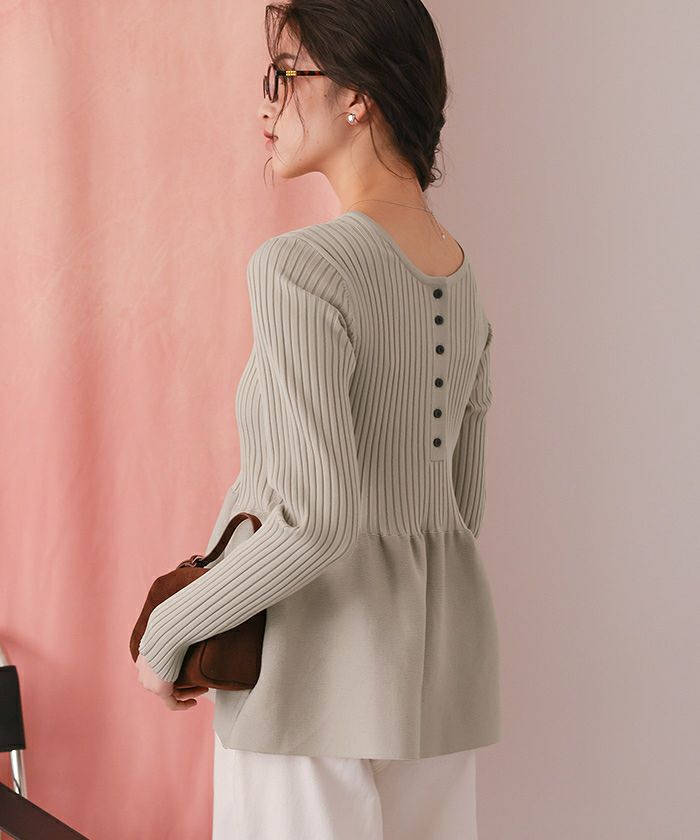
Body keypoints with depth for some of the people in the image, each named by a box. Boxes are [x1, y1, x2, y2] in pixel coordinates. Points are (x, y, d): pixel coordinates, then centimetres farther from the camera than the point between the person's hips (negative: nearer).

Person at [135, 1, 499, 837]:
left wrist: (168, 629, -11)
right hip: (442, 650, 8)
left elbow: (314, 520, -24)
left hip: (320, 665, -7)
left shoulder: (300, 267, -18)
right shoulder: (463, 283, 7)